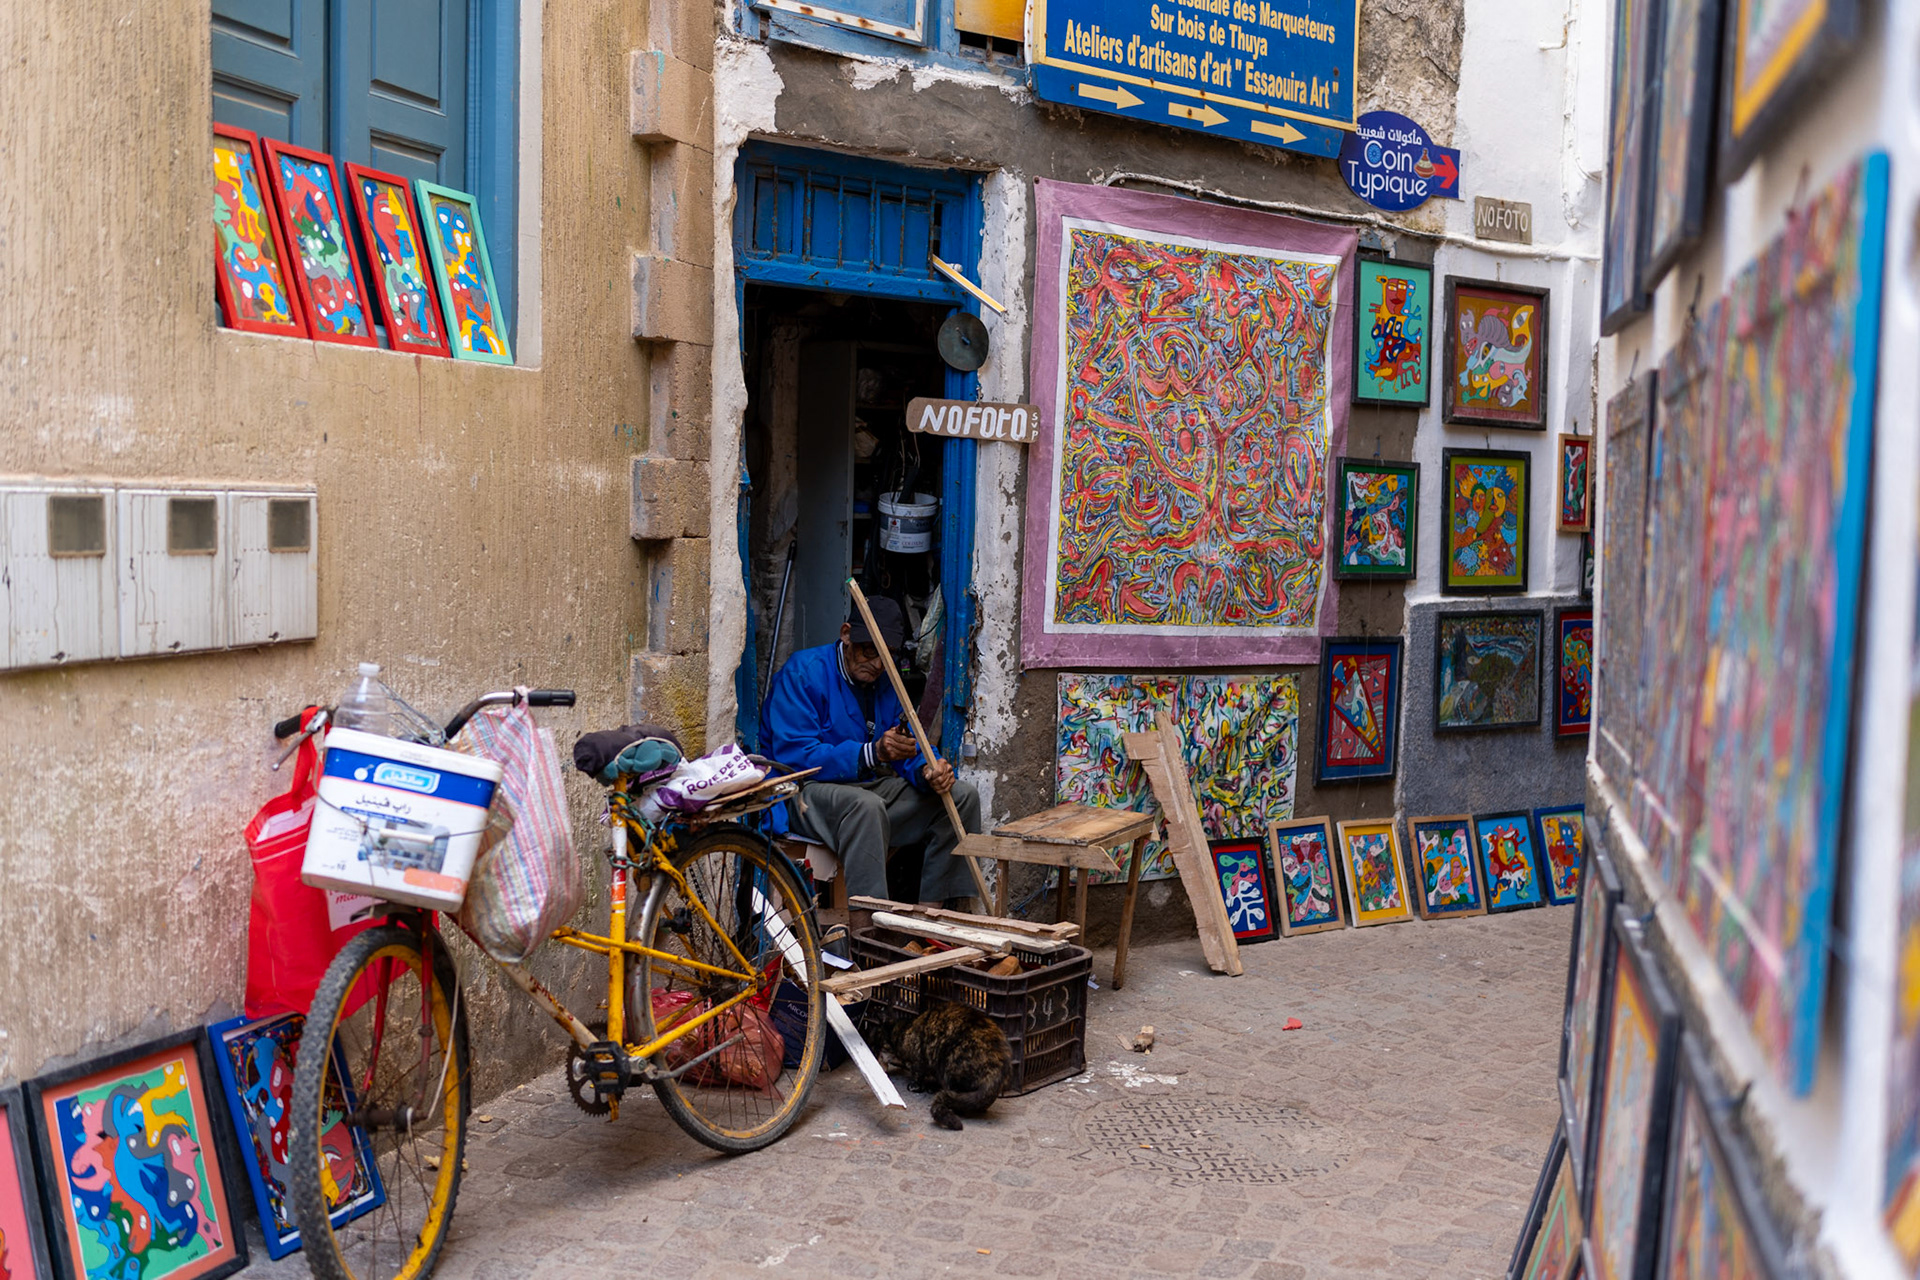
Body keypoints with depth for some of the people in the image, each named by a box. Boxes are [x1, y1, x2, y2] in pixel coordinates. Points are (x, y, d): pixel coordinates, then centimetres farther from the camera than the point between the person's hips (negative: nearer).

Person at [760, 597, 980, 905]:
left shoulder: (885, 682, 11)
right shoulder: (803, 672, -12)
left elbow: (909, 751, 7)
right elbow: (793, 756, -23)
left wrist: (928, 772, -20)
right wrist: (872, 753, -33)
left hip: (867, 786, 8)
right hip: (805, 792, -8)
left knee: (963, 796, -4)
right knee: (866, 806, -40)